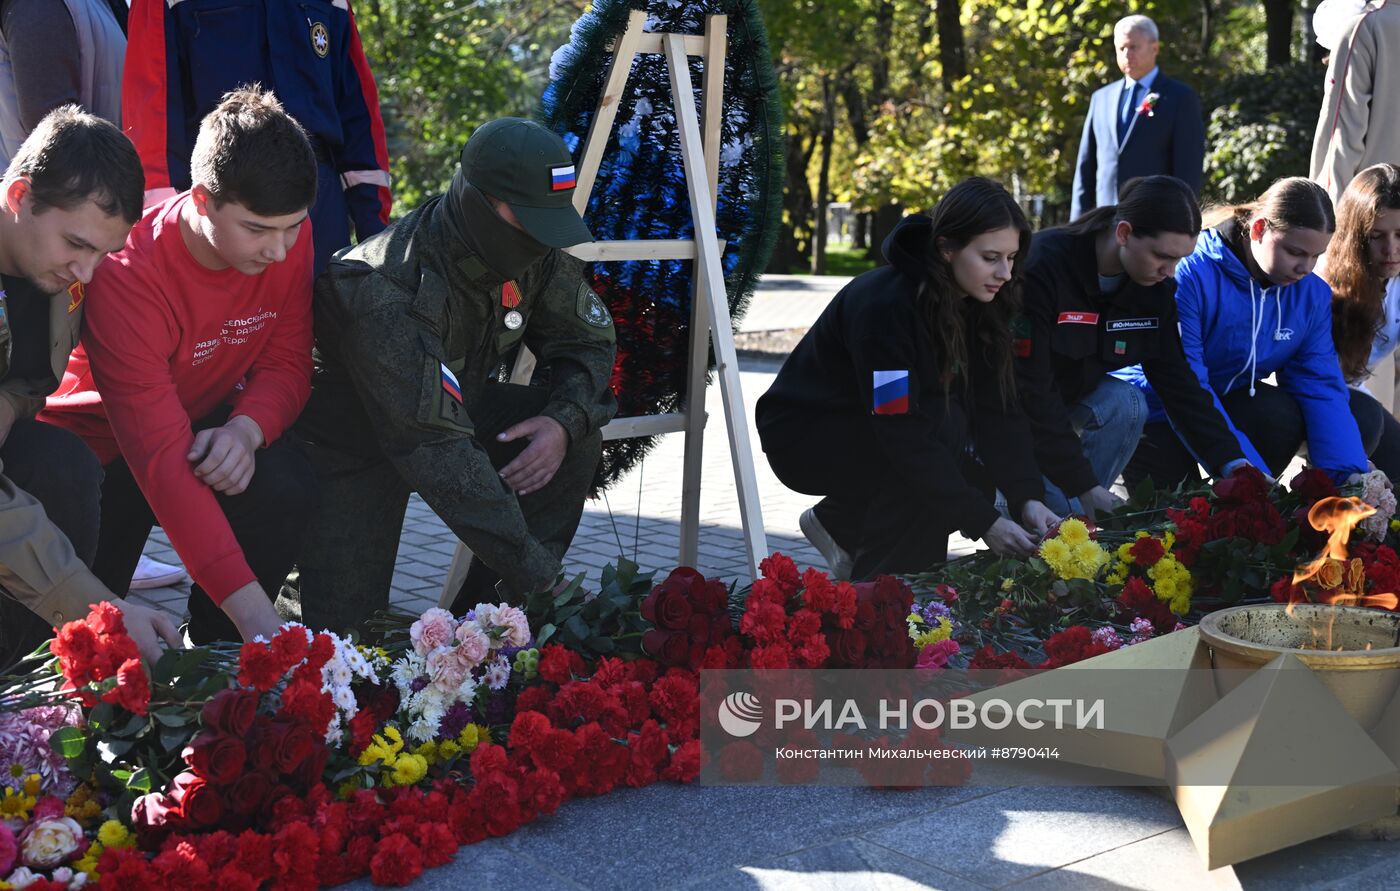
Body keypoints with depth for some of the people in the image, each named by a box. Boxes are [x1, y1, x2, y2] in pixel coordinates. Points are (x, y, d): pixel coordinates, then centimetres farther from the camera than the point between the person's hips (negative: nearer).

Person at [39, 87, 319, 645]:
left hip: (208, 422, 4)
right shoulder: (127, 274, -34)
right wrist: (250, 607, -47)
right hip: (102, 444, -3)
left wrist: (247, 428, -33)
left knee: (286, 491, -27)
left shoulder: (287, 238, -17)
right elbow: (160, 459, -40)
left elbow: (287, 363, -6)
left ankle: (217, 656, -7)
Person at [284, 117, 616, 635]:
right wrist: (536, 573, -40)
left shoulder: (536, 254, -14)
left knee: (577, 436, -17)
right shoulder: (388, 295, -36)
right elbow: (437, 453, -40)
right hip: (351, 440, -6)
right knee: (341, 624, -19)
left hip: (453, 408, 7)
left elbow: (588, 342, 0)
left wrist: (564, 421, -24)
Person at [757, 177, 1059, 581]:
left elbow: (997, 410, -10)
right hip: (801, 436, -8)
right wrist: (983, 522, -35)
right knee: (945, 425, -28)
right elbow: (904, 434, -34)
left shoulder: (980, 303, -8)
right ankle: (873, 578, -15)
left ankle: (839, 521, 9)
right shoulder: (884, 304, -31)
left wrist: (1027, 498, -24)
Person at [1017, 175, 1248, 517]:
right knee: (1058, 515, -24)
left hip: (1070, 393, 7)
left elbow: (1180, 383, -7)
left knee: (1126, 403, -24)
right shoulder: (1043, 267, -31)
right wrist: (1082, 485, -32)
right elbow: (1029, 387, -31)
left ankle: (1085, 513, -8)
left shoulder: (1157, 289, -10)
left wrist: (1234, 464, -19)